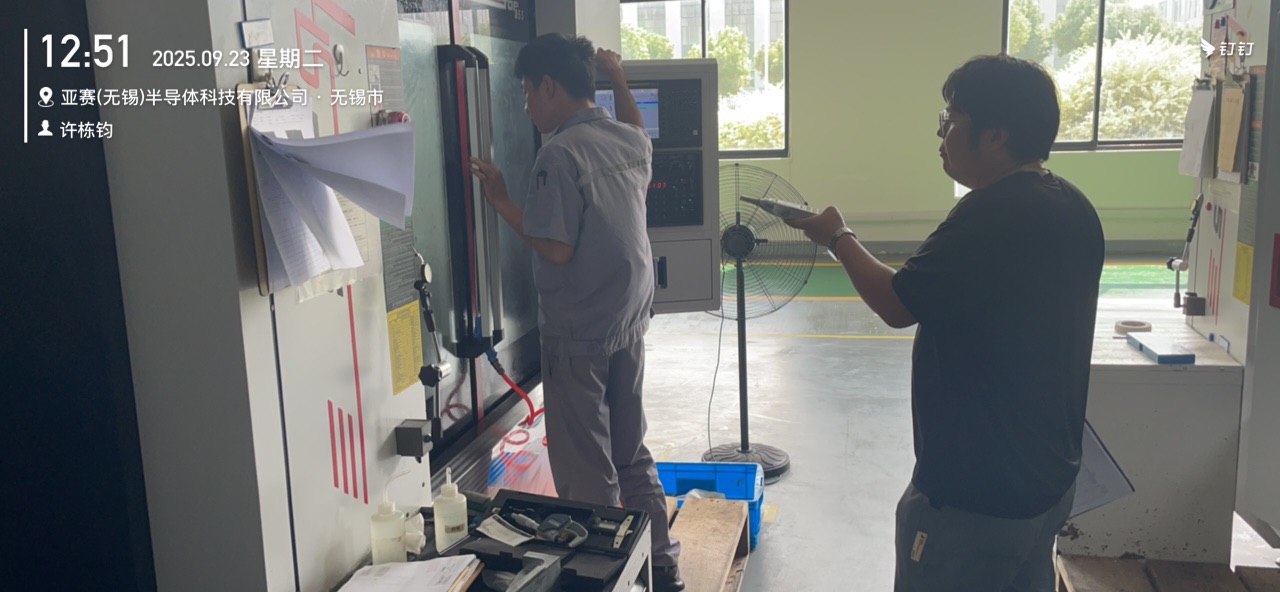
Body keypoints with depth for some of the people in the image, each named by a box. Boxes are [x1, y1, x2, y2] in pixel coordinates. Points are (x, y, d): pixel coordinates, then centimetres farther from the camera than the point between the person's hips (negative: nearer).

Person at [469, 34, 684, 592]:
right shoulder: (632, 141, 5)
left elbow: (556, 249, -20)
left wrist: (499, 200, -10)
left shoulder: (560, 153, -17)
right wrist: (618, 79, 35)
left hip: (578, 334, -8)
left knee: (585, 471, 5)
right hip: (630, 322, 8)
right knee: (631, 452, 20)